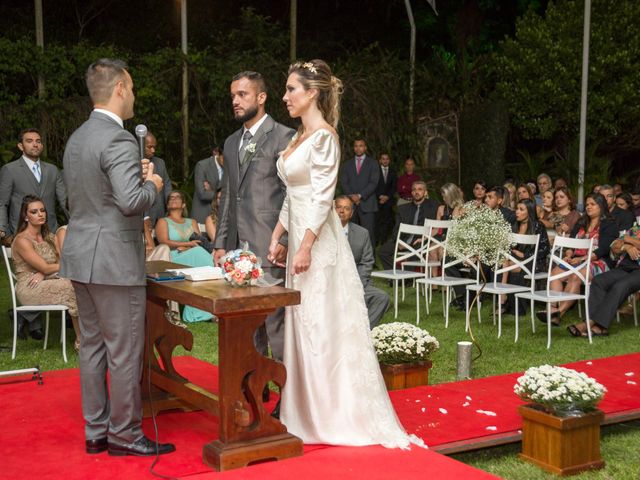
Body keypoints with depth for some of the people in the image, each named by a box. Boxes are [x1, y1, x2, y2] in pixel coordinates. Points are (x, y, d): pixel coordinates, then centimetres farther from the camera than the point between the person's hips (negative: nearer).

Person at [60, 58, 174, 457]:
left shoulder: (77, 138, 12)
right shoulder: (119, 140, -17)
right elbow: (131, 201, -26)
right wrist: (152, 185, -6)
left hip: (81, 258, 9)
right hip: (115, 261, -9)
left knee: (93, 347, 14)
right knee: (125, 353, 1)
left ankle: (96, 431, 22)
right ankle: (125, 434, 10)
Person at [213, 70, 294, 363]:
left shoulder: (283, 136, -4)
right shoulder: (231, 143, 19)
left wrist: (285, 240, -15)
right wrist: (221, 243, 15)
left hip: (268, 247, -7)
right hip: (237, 246, 7)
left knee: (275, 319, -5)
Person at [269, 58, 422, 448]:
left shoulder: (324, 136, -13)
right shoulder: (301, 137, 14)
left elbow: (322, 197, -19)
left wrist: (305, 248, -21)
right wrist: (277, 236, 15)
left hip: (318, 240, -9)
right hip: (299, 235, 9)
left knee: (324, 325, -3)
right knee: (304, 326, 11)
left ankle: (339, 414, 7)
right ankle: (312, 410, 20)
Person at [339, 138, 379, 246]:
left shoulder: (372, 163, 10)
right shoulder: (347, 165, 19)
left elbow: (373, 183, -1)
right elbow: (343, 182, 9)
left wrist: (360, 195, -11)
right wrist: (351, 196, -8)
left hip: (367, 204, -2)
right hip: (351, 204, 3)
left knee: (368, 233, -10)